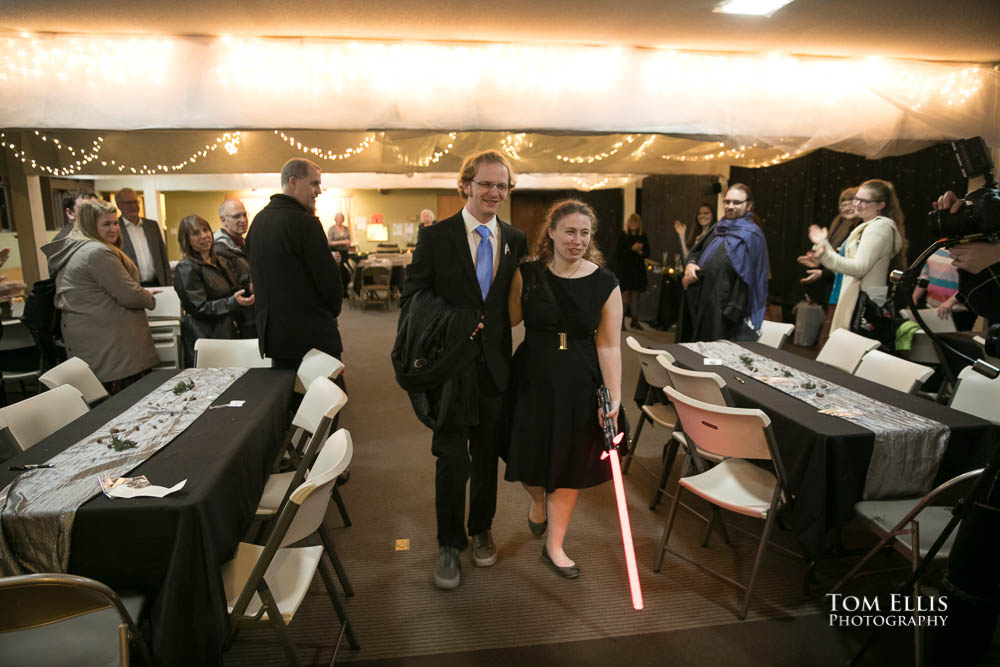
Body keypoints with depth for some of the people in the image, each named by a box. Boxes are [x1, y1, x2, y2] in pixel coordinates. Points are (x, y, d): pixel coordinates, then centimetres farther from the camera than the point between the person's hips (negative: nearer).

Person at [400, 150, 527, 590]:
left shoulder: (516, 241, 6)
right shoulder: (435, 237, -3)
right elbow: (412, 297, -3)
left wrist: (491, 325, -5)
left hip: (495, 365, 3)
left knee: (487, 455, 16)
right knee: (452, 459, 4)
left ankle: (481, 530, 39)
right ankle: (449, 544, 25)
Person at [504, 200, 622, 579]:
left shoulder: (605, 284, -6)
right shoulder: (526, 275, -5)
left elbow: (608, 344, -7)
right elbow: (511, 319, -1)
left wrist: (614, 397, -11)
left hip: (580, 384, 0)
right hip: (533, 379, 0)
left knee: (569, 463, 11)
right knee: (529, 454, 10)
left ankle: (554, 545, 32)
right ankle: (538, 499, 49)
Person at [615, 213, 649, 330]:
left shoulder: (642, 236, 10)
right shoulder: (622, 235, -2)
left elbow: (647, 253, 11)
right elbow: (618, 252, -8)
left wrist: (640, 252, -11)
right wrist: (632, 249, -17)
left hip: (638, 270, 4)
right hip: (624, 269, -4)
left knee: (636, 296, 7)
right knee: (625, 295, -8)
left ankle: (635, 321, 16)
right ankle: (621, 321, -2)